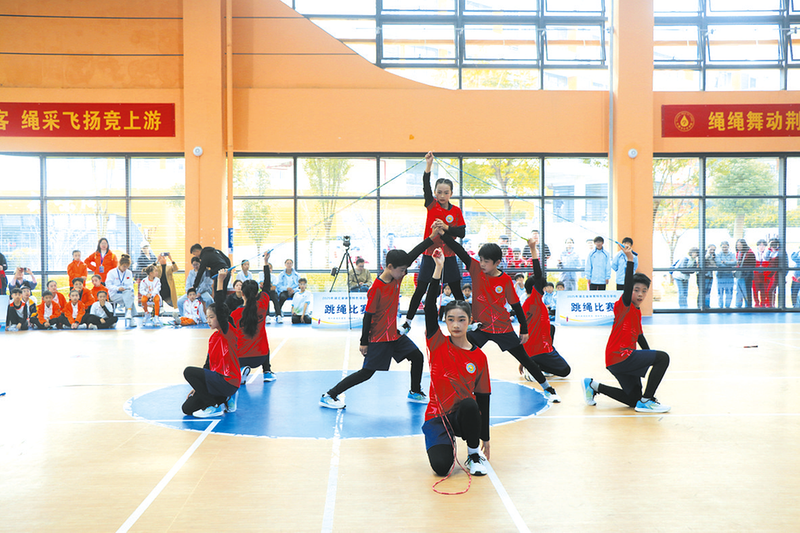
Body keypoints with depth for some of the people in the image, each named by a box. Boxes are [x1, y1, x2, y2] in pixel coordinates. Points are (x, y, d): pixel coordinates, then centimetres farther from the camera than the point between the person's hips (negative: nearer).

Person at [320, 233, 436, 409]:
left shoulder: (397, 277, -2)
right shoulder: (377, 288, -22)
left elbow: (412, 255, -2)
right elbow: (368, 315, -18)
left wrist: (432, 238, -7)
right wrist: (363, 342, -14)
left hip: (394, 333, 8)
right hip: (378, 337, -8)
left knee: (417, 357, 8)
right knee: (367, 372, -6)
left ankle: (415, 392, 29)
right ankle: (329, 396, -1)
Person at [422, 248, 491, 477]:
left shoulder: (479, 357, -1)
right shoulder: (438, 345, -4)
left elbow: (483, 399, 2)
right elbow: (429, 307, -17)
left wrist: (485, 438, 2)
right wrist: (438, 268, -24)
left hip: (465, 416, 1)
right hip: (437, 417, -1)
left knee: (469, 404, -36)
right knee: (441, 467, -25)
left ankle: (474, 454, -9)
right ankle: (447, 443, 12)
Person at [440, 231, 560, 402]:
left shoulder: (505, 280, -11)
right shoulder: (476, 269, -8)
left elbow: (516, 306, -3)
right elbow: (458, 250, -16)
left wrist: (524, 329, -2)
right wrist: (442, 233, -27)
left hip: (503, 328, -1)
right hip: (480, 327, 2)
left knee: (524, 359, 6)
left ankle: (548, 389, 22)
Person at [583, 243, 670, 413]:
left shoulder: (637, 312, 15)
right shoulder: (623, 306, -11)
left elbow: (639, 336, 24)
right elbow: (627, 288, -31)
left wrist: (651, 359, 21)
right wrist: (630, 260, -35)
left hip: (625, 359, 9)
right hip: (619, 356, -9)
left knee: (633, 400, 14)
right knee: (663, 357, -19)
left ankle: (593, 386, 21)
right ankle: (646, 401, -14)